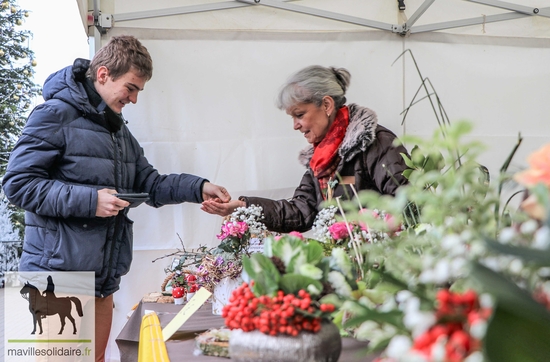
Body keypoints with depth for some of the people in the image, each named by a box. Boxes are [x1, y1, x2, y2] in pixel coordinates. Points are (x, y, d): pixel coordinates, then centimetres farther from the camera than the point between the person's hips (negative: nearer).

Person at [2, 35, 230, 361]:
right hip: (59, 273, -8)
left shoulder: (120, 131, 18)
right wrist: (88, 200, -22)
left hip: (103, 278, 8)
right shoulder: (56, 115, -9)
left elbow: (150, 184, 18)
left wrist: (198, 188, 2)